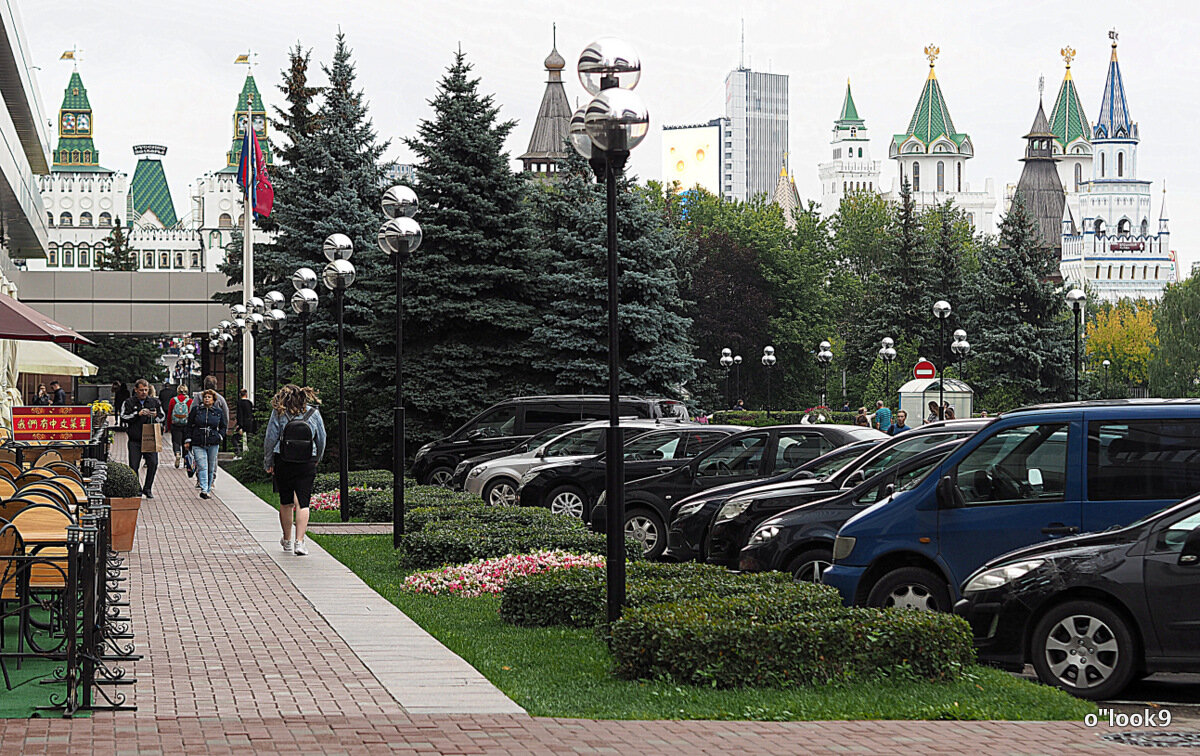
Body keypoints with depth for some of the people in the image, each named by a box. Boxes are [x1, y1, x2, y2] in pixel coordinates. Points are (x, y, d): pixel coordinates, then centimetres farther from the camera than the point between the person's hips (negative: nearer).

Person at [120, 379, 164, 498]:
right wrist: (138, 414, -14)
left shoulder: (154, 402, 11)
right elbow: (123, 418, -4)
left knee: (153, 463, -11)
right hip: (134, 440, -1)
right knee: (134, 466, -1)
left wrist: (155, 416, -7)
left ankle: (147, 488, 4)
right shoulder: (129, 402, 5)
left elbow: (162, 417, 16)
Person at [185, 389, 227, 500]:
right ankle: (203, 489, -22)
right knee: (202, 467, -14)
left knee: (211, 468, 6)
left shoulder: (218, 412, 8)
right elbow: (189, 425, 8)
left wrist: (220, 436, 2)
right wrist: (188, 440, 2)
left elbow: (223, 426, 20)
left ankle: (207, 489, 17)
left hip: (213, 444, 2)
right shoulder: (196, 410, 4)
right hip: (198, 444, -2)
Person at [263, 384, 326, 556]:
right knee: (303, 503, 0)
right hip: (307, 464, 0)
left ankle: (287, 541, 25)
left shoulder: (278, 414, -5)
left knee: (286, 503, 13)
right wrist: (317, 460, 23)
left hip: (283, 463, 0)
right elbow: (322, 440, 7)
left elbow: (270, 439, -3)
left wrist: (268, 463, 8)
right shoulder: (313, 413, 0)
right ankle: (299, 541, -12)